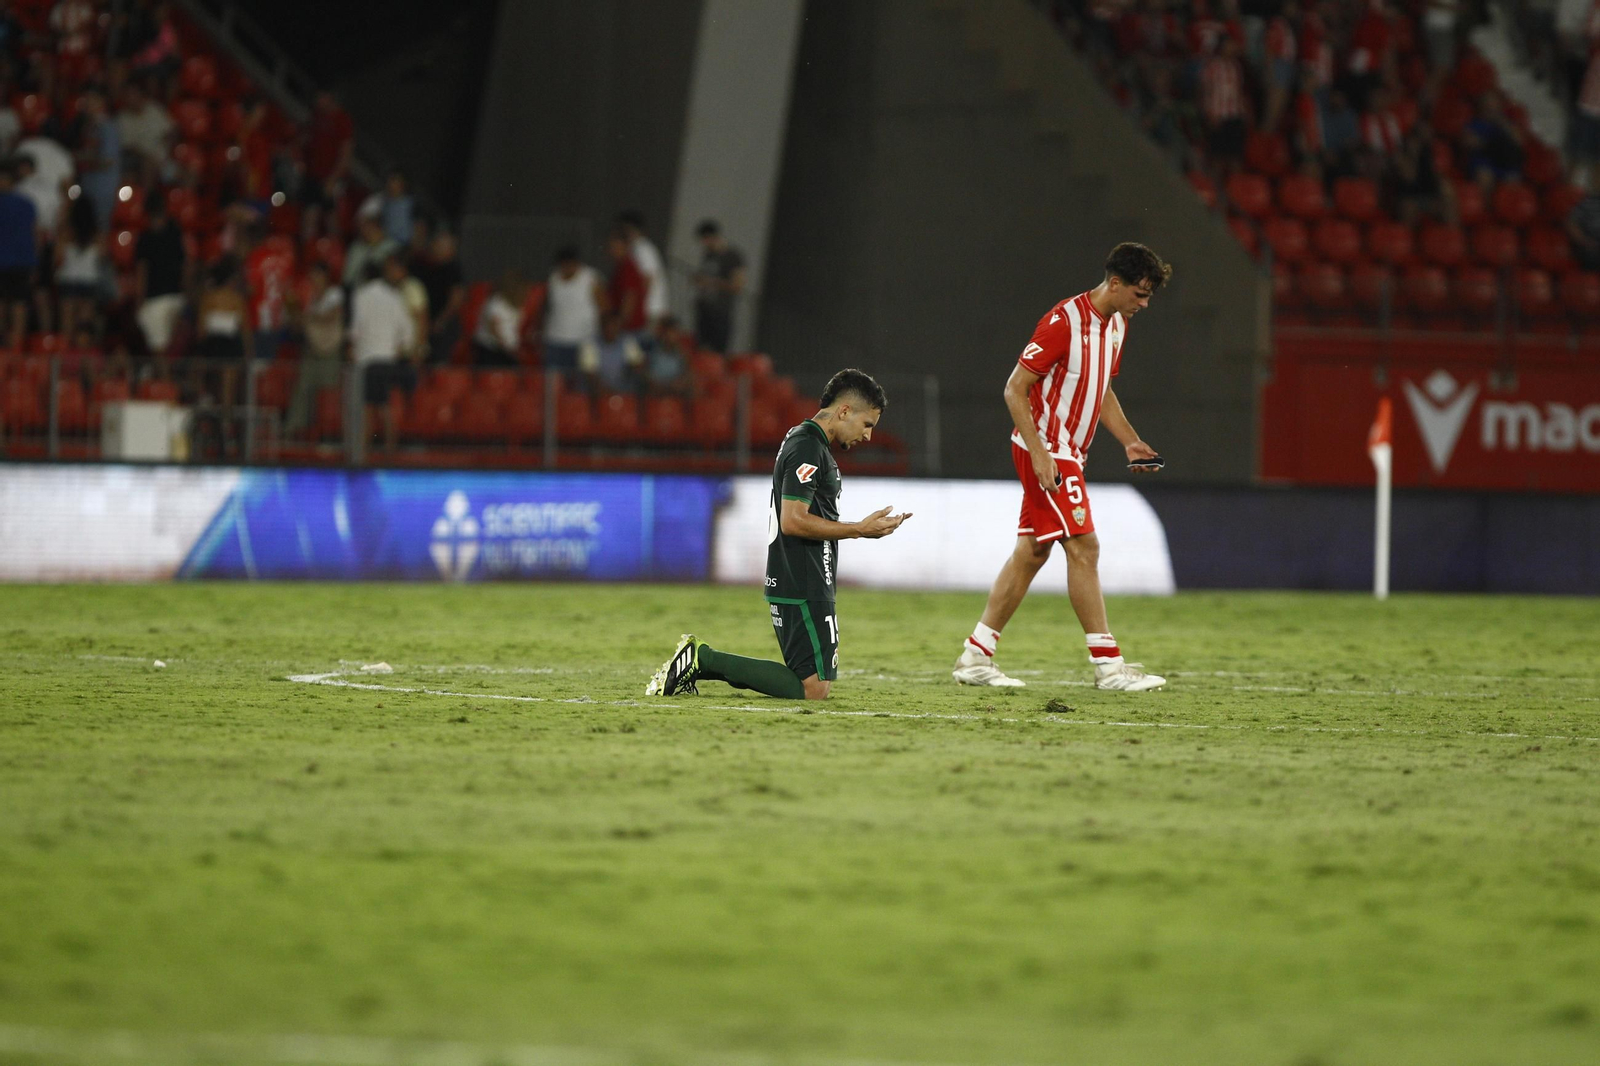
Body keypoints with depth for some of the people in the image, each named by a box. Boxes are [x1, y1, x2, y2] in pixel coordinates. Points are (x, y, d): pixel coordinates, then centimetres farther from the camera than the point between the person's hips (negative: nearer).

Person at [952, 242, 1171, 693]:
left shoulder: (1116, 325, 10)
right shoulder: (1063, 322, -18)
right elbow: (1014, 389, -17)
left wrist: (1130, 441, 12)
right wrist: (1040, 453, -23)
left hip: (1067, 453, 9)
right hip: (1045, 449, -9)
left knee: (1031, 552, 9)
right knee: (1083, 548, -12)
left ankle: (975, 658, 13)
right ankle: (1108, 666, -12)